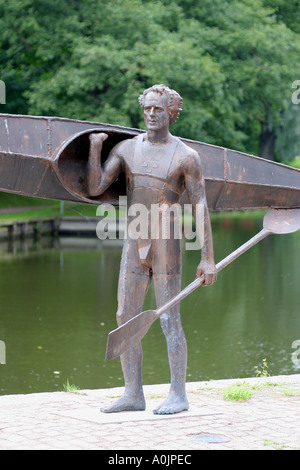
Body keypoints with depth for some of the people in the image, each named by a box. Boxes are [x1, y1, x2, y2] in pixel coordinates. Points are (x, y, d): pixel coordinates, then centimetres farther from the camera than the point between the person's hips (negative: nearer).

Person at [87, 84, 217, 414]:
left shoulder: (186, 156, -4)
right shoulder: (126, 148, 7)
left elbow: (201, 208, -7)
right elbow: (95, 188, -1)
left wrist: (208, 258, -12)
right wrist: (94, 147, -10)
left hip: (166, 246, -5)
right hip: (133, 245, 5)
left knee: (169, 319, -6)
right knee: (126, 318, 2)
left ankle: (178, 395, 2)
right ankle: (133, 394, 9)